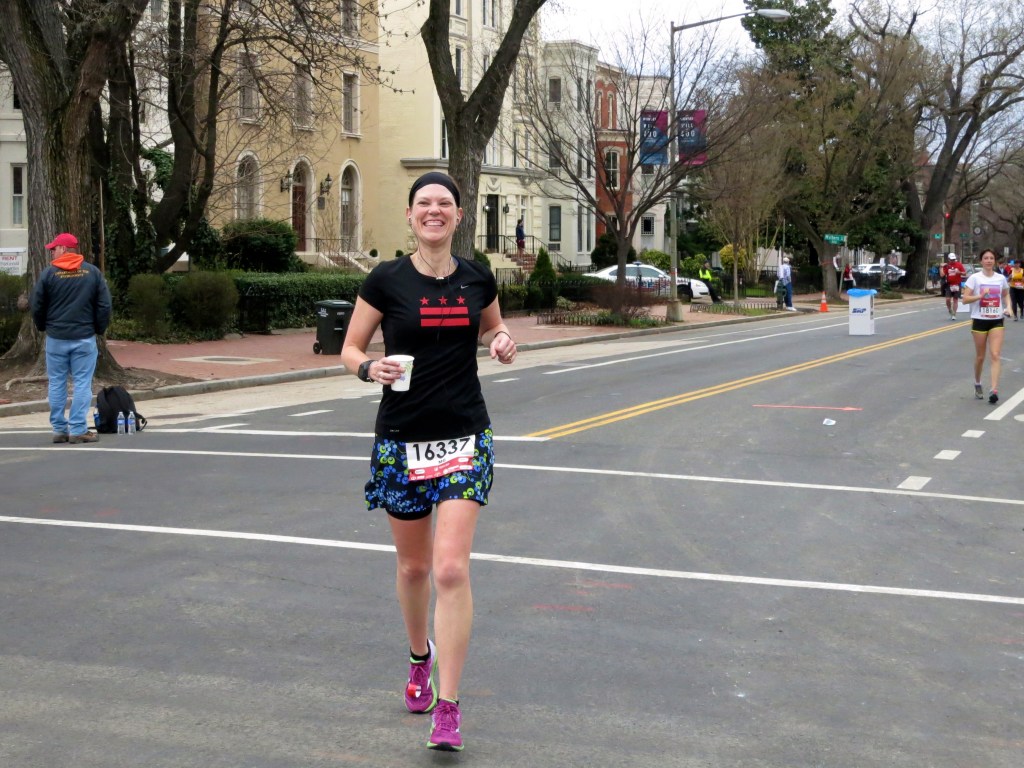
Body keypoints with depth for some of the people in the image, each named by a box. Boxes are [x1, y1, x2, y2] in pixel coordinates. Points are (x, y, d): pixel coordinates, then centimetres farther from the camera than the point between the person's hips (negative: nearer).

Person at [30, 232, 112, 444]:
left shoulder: (49, 273, -3)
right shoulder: (92, 272, 0)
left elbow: (37, 306, 1)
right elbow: (104, 305, -1)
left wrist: (43, 327, 17)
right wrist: (99, 329, 11)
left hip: (56, 339, 0)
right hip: (84, 339, 0)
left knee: (57, 384, 9)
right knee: (82, 384, 1)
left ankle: (59, 429, 11)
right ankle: (78, 430, -4)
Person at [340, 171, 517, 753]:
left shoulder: (477, 278, 3)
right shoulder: (387, 280, -3)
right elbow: (350, 349, 2)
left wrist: (502, 341, -2)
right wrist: (372, 368, -20)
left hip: (465, 437, 0)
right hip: (402, 438, 0)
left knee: (451, 568, -12)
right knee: (414, 566, 13)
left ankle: (448, 708, -7)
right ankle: (421, 656, 44)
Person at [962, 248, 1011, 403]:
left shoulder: (1001, 278, 4)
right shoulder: (975, 278, -5)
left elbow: (1006, 294, 21)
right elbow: (965, 299, -8)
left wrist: (1008, 307, 3)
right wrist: (981, 295, -23)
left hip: (997, 321, 1)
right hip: (979, 320, -1)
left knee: (995, 355, -11)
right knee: (980, 356, 9)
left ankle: (994, 390, -18)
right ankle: (977, 384, 33)